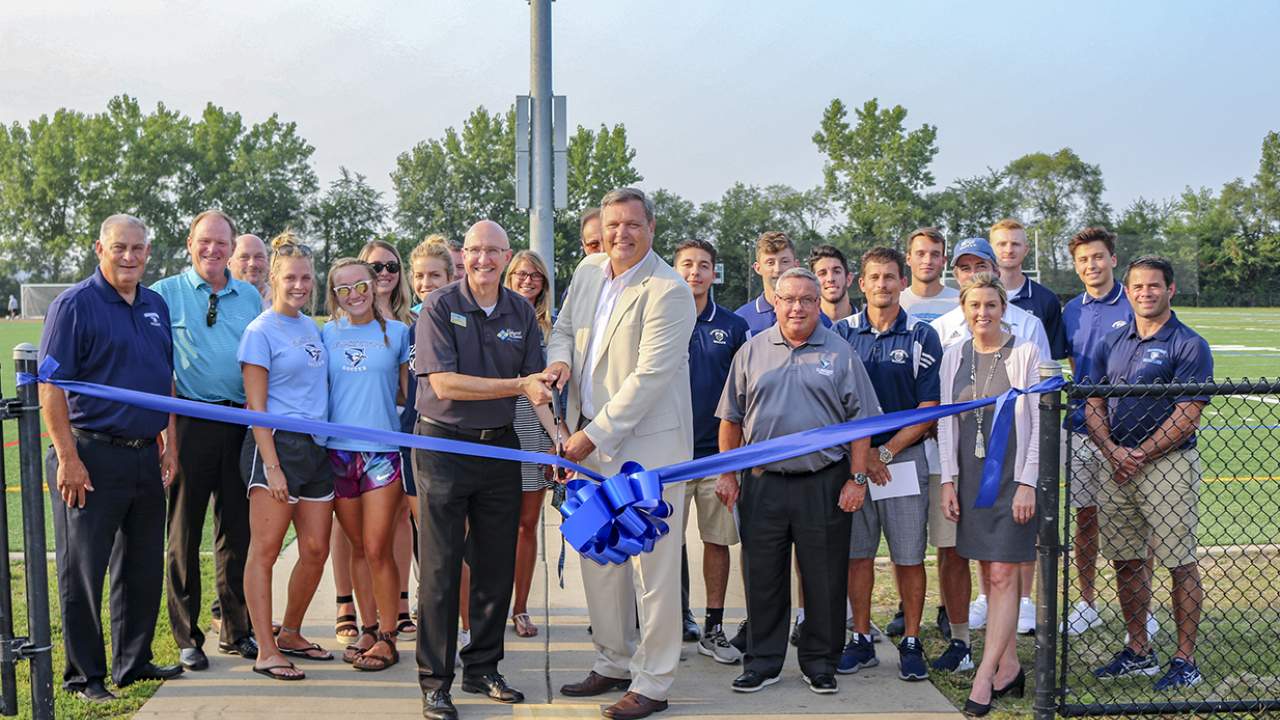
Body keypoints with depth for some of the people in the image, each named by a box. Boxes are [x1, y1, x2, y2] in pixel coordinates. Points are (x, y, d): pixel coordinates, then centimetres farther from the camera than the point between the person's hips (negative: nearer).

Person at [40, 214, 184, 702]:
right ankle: (83, 675, 14)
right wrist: (68, 458, -17)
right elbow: (50, 387, -12)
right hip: (91, 457, -6)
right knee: (82, 570, 3)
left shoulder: (156, 305, 12)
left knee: (143, 568, 14)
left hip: (145, 457, 7)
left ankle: (133, 662, 28)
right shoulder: (74, 305, -8)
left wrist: (169, 447, 14)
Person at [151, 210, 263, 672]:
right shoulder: (165, 294, 2)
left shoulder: (250, 297, 12)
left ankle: (236, 631, 22)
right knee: (184, 531, 5)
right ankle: (187, 638, 15)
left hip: (241, 423, 3)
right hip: (188, 421, -3)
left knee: (237, 530, 9)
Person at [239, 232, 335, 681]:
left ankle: (290, 635, 25)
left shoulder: (312, 327, 15)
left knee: (315, 550, 8)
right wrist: (272, 466, -15)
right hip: (277, 444, -7)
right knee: (265, 550, -2)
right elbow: (256, 406, -9)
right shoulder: (261, 331, -6)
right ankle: (266, 652, 2)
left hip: (317, 447, 7)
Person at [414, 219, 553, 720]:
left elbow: (538, 385, 4)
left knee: (497, 565, 10)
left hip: (500, 446, 4)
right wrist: (518, 386, -19)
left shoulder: (521, 311, 5)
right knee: (440, 568, 1)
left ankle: (483, 669, 26)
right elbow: (443, 383, -17)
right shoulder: (439, 307, -8)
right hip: (444, 445, -4)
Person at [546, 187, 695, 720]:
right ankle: (614, 661, 32)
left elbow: (650, 376, -20)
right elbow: (564, 326, 21)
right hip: (591, 441, 8)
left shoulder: (668, 291, -15)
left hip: (646, 442, -8)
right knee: (598, 557, 16)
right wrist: (559, 357, -4)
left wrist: (595, 436, -18)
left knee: (651, 567, -1)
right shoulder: (589, 270, 8)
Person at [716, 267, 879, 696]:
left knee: (825, 580, 6)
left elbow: (860, 421, 2)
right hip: (763, 483, 2)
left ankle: (820, 663, 20)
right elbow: (731, 418, 11)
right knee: (762, 579, 7)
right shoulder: (752, 351, 8)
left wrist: (857, 478, -4)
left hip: (824, 484, -1)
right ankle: (762, 662, 20)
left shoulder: (840, 354, 3)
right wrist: (727, 474, 6)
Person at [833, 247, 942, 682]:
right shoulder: (842, 333, 6)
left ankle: (911, 643, 13)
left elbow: (929, 408, -2)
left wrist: (887, 451, -9)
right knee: (857, 553, 7)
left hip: (905, 458, -2)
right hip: (852, 457, 2)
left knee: (909, 556, 2)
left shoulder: (922, 337, 1)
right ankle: (861, 641, 18)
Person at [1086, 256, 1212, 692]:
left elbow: (1187, 415, -11)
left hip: (1169, 464, -6)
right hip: (1117, 467, 6)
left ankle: (1185, 660, 8)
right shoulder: (1111, 344, 13)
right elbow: (1093, 407, 11)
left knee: (1180, 564, -1)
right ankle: (1139, 652, 22)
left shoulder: (1189, 345, -4)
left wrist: (1140, 455, -14)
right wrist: (1112, 450, -6)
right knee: (1125, 561, 10)